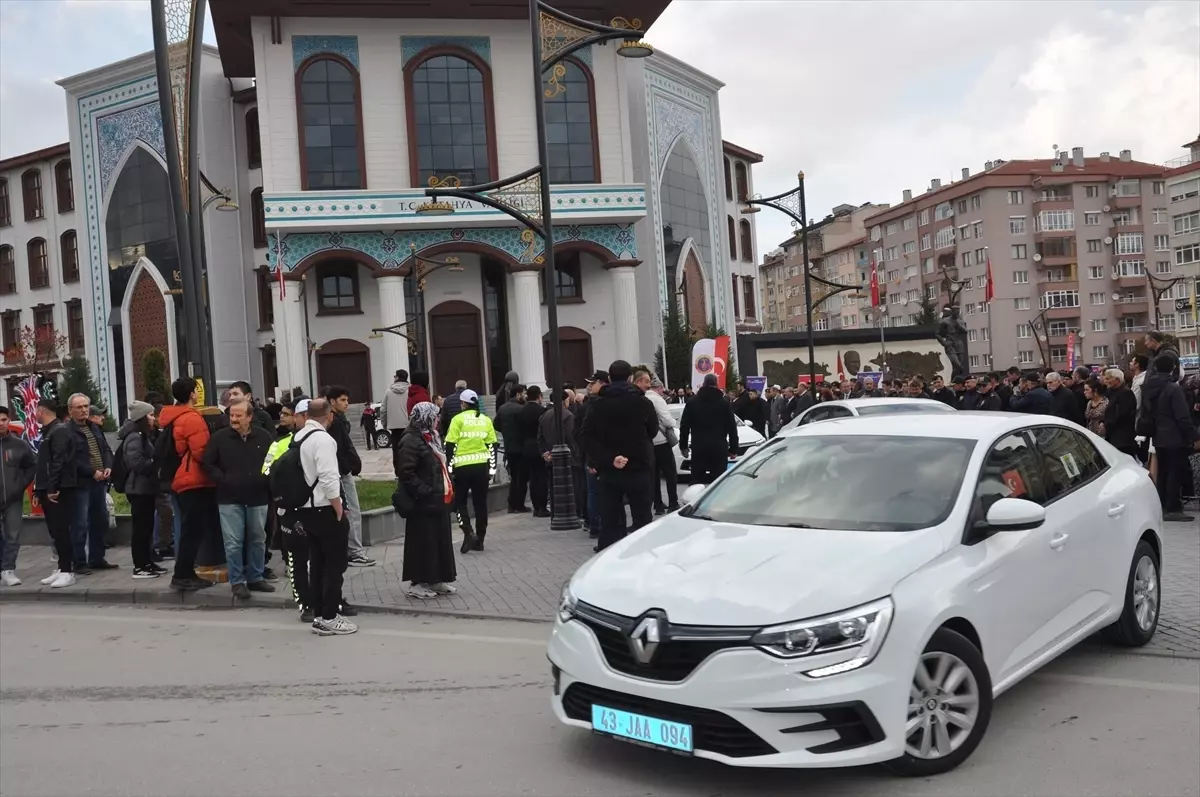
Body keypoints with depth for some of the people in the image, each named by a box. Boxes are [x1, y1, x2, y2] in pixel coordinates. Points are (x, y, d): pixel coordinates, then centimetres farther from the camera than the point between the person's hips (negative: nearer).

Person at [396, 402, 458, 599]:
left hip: (438, 500, 10)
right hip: (423, 503, -10)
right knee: (423, 542, -2)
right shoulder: (411, 441, -15)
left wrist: (448, 490, 14)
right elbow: (406, 473, -22)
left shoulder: (431, 437, 16)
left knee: (441, 540, 14)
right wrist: (425, 492, -22)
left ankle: (437, 579, 24)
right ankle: (418, 582, 8)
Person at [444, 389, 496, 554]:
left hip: (463, 466, -3)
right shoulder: (486, 420, 8)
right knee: (480, 503, 11)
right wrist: (492, 469, 13)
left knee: (459, 502, 9)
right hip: (482, 466, 3)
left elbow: (450, 445, -6)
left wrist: (449, 467, 0)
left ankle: (469, 533, -9)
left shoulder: (458, 419, -3)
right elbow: (492, 446, 8)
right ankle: (479, 540, 14)